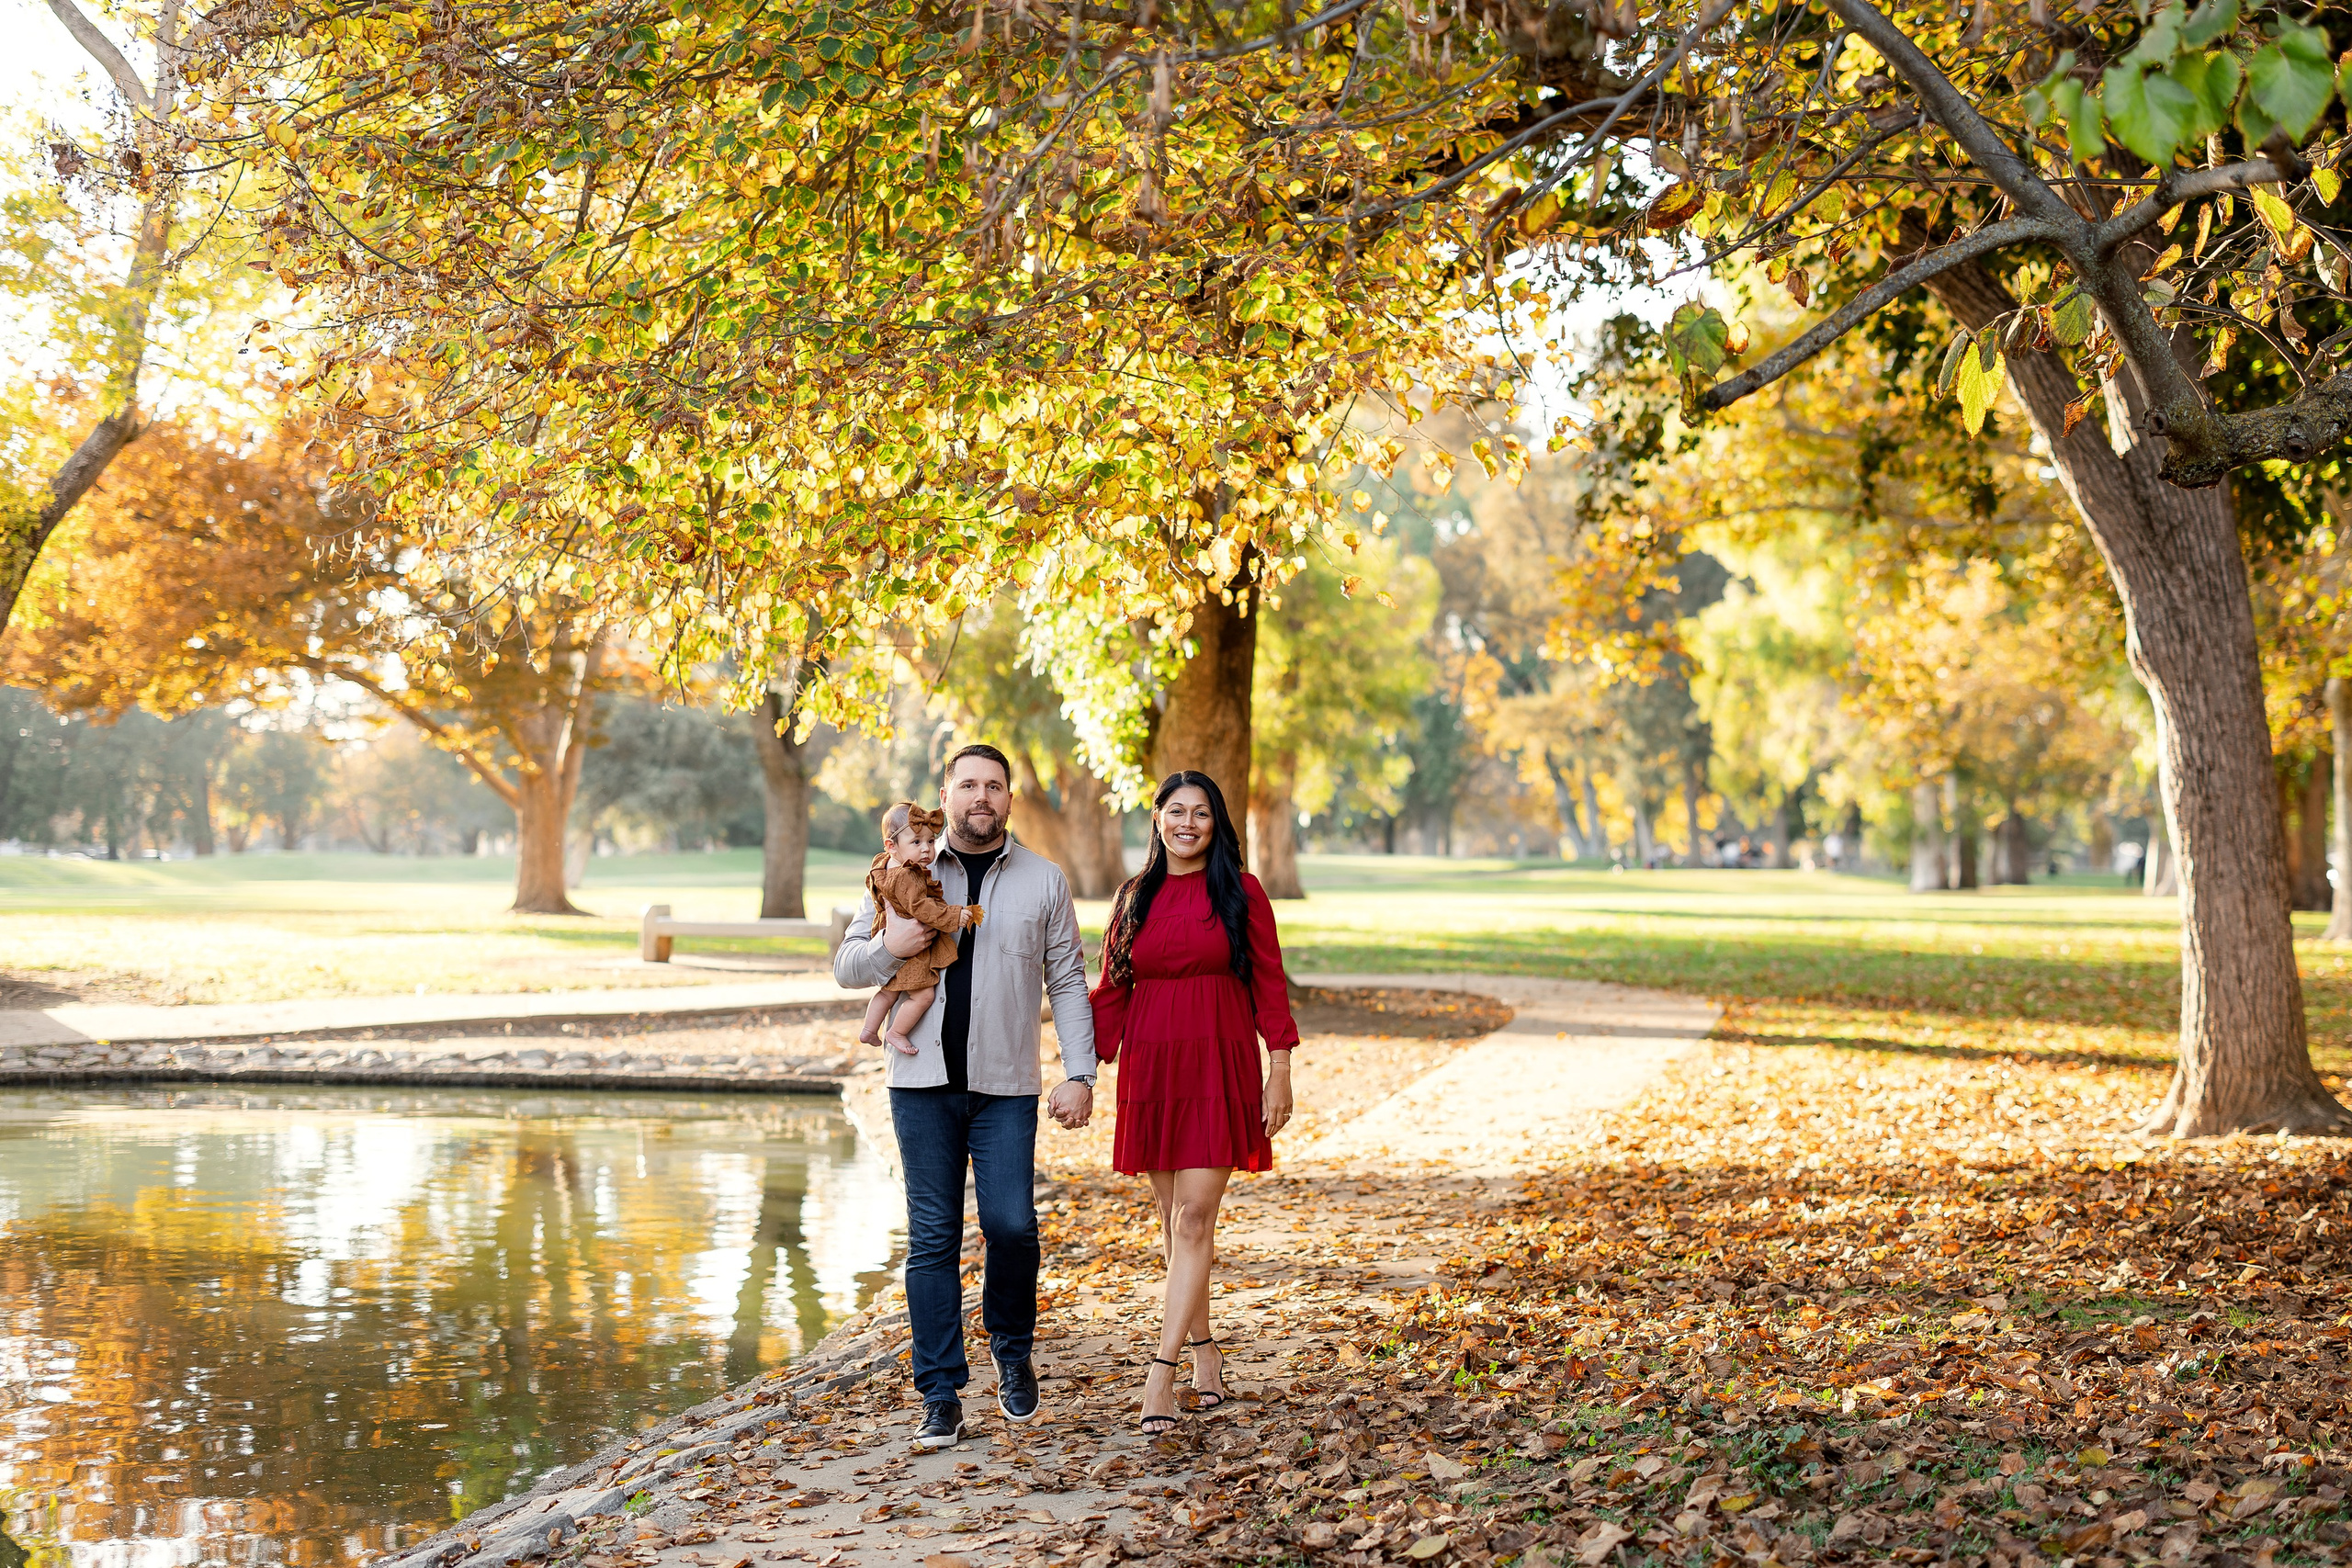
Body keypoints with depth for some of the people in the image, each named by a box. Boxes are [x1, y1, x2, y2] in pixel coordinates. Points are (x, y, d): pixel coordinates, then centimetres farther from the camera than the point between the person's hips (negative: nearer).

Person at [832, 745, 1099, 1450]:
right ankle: (941, 1397, 8)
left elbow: (1067, 983, 7)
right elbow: (848, 965, 11)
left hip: (1006, 1086, -1)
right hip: (924, 1081, 1)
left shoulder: (1043, 880, 7)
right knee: (933, 1238, 1)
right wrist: (889, 947, -11)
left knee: (1011, 1225, -9)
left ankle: (1012, 1353, 20)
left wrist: (1080, 1075, -2)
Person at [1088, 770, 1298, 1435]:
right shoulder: (1134, 898, 9)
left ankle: (1162, 1371, -14)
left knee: (1194, 1218, -10)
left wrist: (1279, 1073, -3)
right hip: (1151, 1068, 3)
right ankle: (1204, 1347, 26)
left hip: (1220, 1069, -3)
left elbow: (1269, 986, 1)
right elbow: (1111, 991, 10)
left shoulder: (1241, 893, 1)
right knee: (1175, 1220, 10)